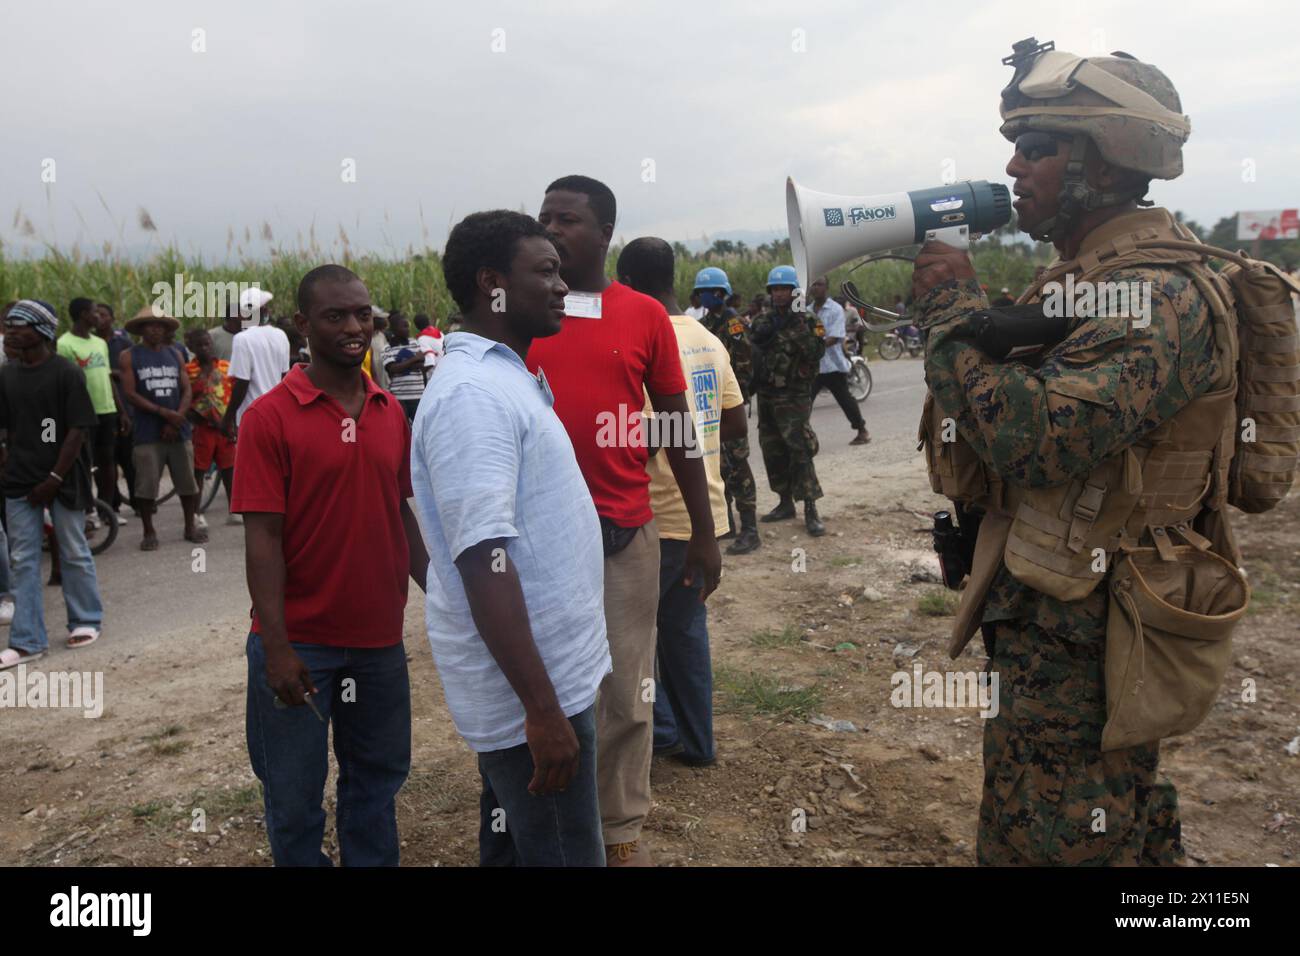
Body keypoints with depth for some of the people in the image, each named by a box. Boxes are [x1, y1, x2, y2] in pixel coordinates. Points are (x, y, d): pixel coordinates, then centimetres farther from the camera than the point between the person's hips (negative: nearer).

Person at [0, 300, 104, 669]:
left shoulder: (66, 373, -9)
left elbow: (78, 430, -11)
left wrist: (54, 479, -13)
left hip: (62, 480, -4)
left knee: (74, 553, 8)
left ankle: (86, 621, 27)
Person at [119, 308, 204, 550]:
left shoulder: (175, 355, 12)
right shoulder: (129, 357, 2)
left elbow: (187, 391, 6)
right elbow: (130, 394, -7)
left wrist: (176, 420, -8)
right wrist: (164, 412, -14)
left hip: (178, 430, 3)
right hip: (147, 433, -3)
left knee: (187, 482, 7)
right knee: (146, 485, -2)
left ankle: (190, 526, 21)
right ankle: (149, 532, 11)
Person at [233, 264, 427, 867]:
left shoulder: (390, 413, 4)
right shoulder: (269, 417, -10)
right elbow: (262, 536, -13)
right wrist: (276, 646, -17)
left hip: (379, 637, 4)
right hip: (300, 641, -4)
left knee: (378, 778, 18)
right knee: (295, 793, 11)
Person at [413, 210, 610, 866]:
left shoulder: (504, 377, 12)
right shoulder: (472, 394, -20)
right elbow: (484, 561, -27)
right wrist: (543, 709, -27)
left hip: (553, 670, 10)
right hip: (530, 690, -9)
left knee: (512, 846, 22)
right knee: (560, 853, 3)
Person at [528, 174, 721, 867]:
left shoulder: (645, 316, 1)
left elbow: (676, 426, 5)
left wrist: (704, 532, 5)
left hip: (625, 531, 0)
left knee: (626, 692, 9)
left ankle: (622, 830, 27)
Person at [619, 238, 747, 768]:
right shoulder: (709, 341, 7)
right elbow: (736, 422, 12)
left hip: (660, 517, -8)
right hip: (706, 510, 8)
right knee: (686, 626, 18)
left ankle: (660, 731, 17)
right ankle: (695, 741, 27)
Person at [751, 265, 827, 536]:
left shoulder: (808, 321, -2)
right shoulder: (763, 321, 11)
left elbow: (817, 352, -16)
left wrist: (798, 328, -22)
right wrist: (764, 333, -14)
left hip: (794, 397, -5)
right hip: (766, 395, 5)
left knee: (800, 451, -11)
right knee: (773, 452, 10)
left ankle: (811, 511, -9)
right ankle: (785, 503, 23)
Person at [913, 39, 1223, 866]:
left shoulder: (1160, 296, -21)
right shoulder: (1081, 277, 11)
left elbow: (1034, 439, -32)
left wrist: (955, 307, -22)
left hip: (1083, 640, -10)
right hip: (1047, 620, 10)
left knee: (1047, 845, 4)